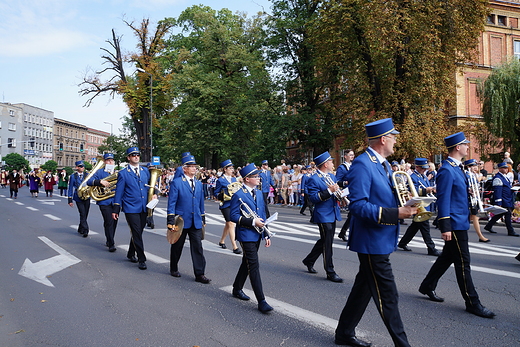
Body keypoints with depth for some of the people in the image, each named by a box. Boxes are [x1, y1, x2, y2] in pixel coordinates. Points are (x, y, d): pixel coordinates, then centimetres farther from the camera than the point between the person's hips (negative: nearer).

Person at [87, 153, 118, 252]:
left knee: (114, 222, 10)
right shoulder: (100, 172, 3)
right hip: (105, 202, -5)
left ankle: (109, 241, 28)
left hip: (115, 202, 5)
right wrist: (101, 181, -24)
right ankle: (111, 244, -6)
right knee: (109, 222, -11)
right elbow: (89, 182, -9)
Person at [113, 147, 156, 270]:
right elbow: (119, 192, -1)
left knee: (138, 233, 14)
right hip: (131, 209, -5)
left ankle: (131, 254, 32)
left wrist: (153, 194, 0)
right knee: (137, 234, -7)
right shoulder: (123, 173, -1)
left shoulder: (145, 171, 12)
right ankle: (142, 260, 0)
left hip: (144, 209, 5)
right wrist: (116, 210, -2)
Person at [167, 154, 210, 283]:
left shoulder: (199, 184, 11)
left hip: (196, 222, 4)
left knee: (198, 247, -1)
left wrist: (203, 219, 14)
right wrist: (170, 221, -12)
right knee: (177, 247, 12)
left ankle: (199, 274, 4)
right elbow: (171, 203, -8)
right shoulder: (176, 183, -6)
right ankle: (174, 269, 32)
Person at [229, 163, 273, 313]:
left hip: (257, 235, 8)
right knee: (254, 266, -9)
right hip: (246, 235, -8)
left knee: (247, 263, 18)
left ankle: (237, 289, 36)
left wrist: (266, 234, 12)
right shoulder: (238, 195, -12)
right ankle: (261, 301, -7)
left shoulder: (258, 193, 12)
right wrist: (252, 222, -22)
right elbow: (234, 216, -15)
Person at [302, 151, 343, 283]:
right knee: (327, 243, -3)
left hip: (333, 214, 9)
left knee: (324, 241, 17)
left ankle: (309, 261, 35)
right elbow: (313, 198, -20)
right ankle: (330, 272, 7)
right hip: (323, 215, -9)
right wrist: (329, 191, -27)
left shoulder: (332, 176, 12)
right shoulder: (313, 179, -14)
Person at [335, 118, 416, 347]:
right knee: (387, 295, 0)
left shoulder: (384, 164, 13)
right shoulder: (362, 164, -19)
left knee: (364, 288, 18)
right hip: (372, 241, -10)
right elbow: (358, 205, -25)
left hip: (382, 240, 10)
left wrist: (407, 205, 1)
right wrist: (396, 213, -28)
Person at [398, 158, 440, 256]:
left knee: (415, 226, 16)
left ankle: (402, 243, 27)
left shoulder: (424, 176, 16)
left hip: (426, 206, 10)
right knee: (425, 228, -5)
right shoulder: (413, 177, -13)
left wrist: (431, 189, 1)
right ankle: (431, 249, 2)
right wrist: (425, 190, -33)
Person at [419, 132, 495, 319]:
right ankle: (472, 303, 9)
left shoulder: (456, 168, 13)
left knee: (447, 257, 18)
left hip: (460, 222, 10)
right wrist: (445, 227, -22)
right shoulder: (447, 170, -17)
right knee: (463, 263, -1)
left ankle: (427, 287, 30)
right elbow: (443, 200, -20)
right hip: (454, 224, -10)